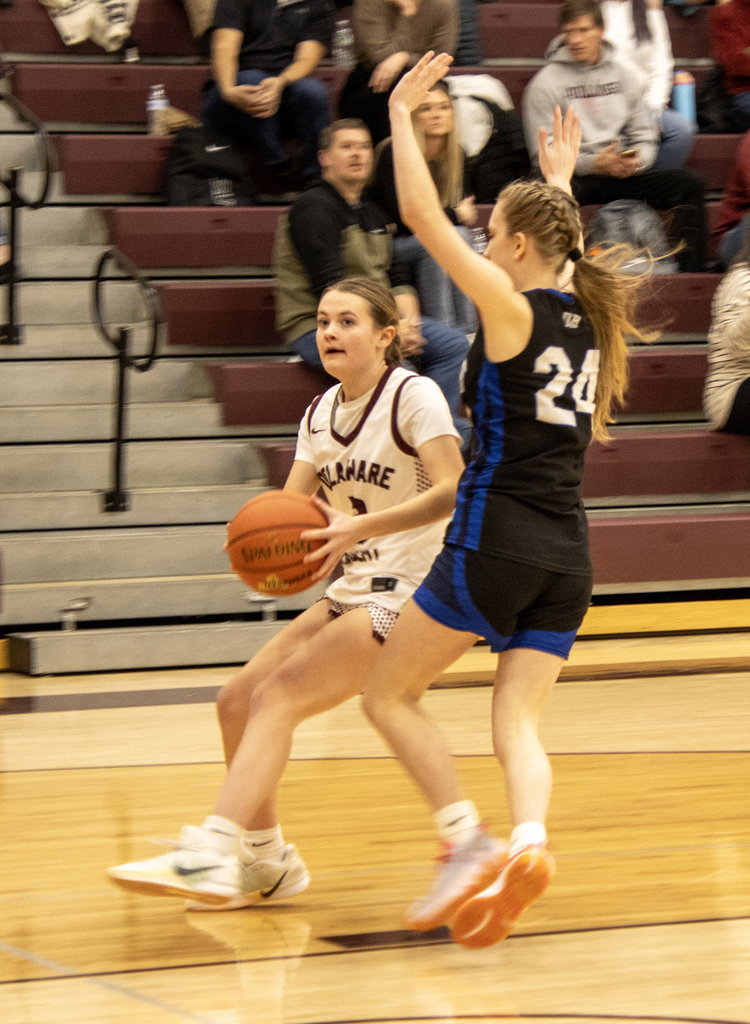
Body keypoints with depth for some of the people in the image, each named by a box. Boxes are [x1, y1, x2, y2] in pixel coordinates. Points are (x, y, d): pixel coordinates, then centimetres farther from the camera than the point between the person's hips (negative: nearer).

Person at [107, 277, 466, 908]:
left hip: (407, 597, -8)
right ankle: (266, 864, 18)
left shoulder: (414, 395, -10)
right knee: (237, 700, 3)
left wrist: (359, 526, -32)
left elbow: (453, 490, -22)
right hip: (353, 593, 8)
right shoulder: (321, 413, 13)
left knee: (277, 696, -22)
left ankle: (210, 854, -32)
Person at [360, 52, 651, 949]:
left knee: (389, 695, 7)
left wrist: (400, 113, 0)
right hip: (568, 553, 7)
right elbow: (563, 245, 37)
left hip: (497, 537, -7)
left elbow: (421, 213, -9)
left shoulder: (510, 308, -8)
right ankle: (527, 845, -26)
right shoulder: (591, 315, 11)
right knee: (515, 722, 3)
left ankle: (469, 844, -8)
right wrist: (560, 177, 48)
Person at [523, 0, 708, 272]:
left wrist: (636, 161, -10)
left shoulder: (623, 76, 14)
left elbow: (644, 137, 14)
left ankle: (690, 273, -17)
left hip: (622, 173, 4)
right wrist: (594, 163, -18)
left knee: (688, 181, -16)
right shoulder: (544, 83, 0)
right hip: (572, 176, -4)